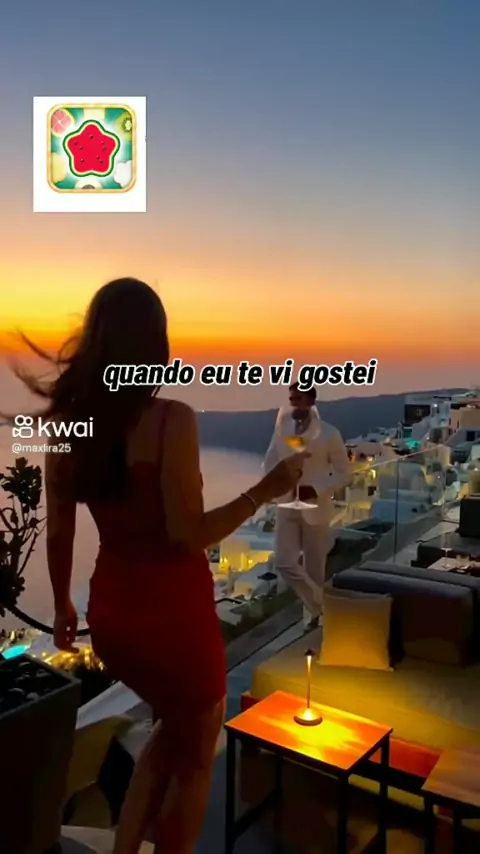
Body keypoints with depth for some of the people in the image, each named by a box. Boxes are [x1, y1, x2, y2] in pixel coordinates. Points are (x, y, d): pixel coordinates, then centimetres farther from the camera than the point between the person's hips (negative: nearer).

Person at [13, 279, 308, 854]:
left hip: (111, 611, 6)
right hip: (173, 612, -6)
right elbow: (189, 534, -22)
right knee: (197, 753, 22)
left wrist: (62, 605, 17)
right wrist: (265, 490, -11)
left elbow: (58, 532, 4)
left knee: (176, 725, 33)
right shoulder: (171, 419, -20)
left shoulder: (66, 423, -3)